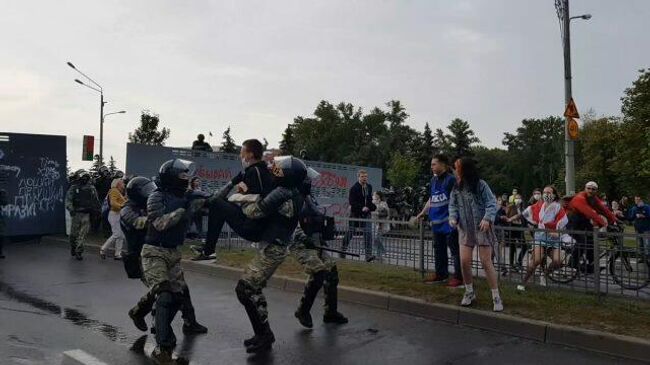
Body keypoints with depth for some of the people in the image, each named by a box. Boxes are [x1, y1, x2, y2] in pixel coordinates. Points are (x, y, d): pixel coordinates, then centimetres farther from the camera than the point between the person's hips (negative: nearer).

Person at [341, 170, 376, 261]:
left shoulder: (369, 187, 10)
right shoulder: (354, 188, -9)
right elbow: (351, 201, -14)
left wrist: (370, 207, 2)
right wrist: (361, 208, -20)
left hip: (366, 213, 4)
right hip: (355, 213, -4)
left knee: (368, 233, -7)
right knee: (350, 232, 6)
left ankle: (368, 254, -8)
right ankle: (342, 251, 21)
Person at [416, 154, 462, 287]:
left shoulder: (451, 179, -10)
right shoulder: (434, 180, 13)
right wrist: (423, 213, 22)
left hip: (449, 221, -8)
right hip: (437, 221, 8)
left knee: (455, 250, -2)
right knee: (438, 249, 15)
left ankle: (459, 277, 4)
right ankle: (440, 274, 26)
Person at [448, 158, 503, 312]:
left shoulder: (480, 185, -9)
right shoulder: (457, 187, 5)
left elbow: (491, 204, -11)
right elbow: (453, 205, 10)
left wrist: (487, 218, -26)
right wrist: (453, 217, -9)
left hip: (482, 228, -4)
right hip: (465, 229, 4)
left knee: (486, 262, -5)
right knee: (464, 261, -3)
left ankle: (496, 297, 6)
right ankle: (469, 292, 19)